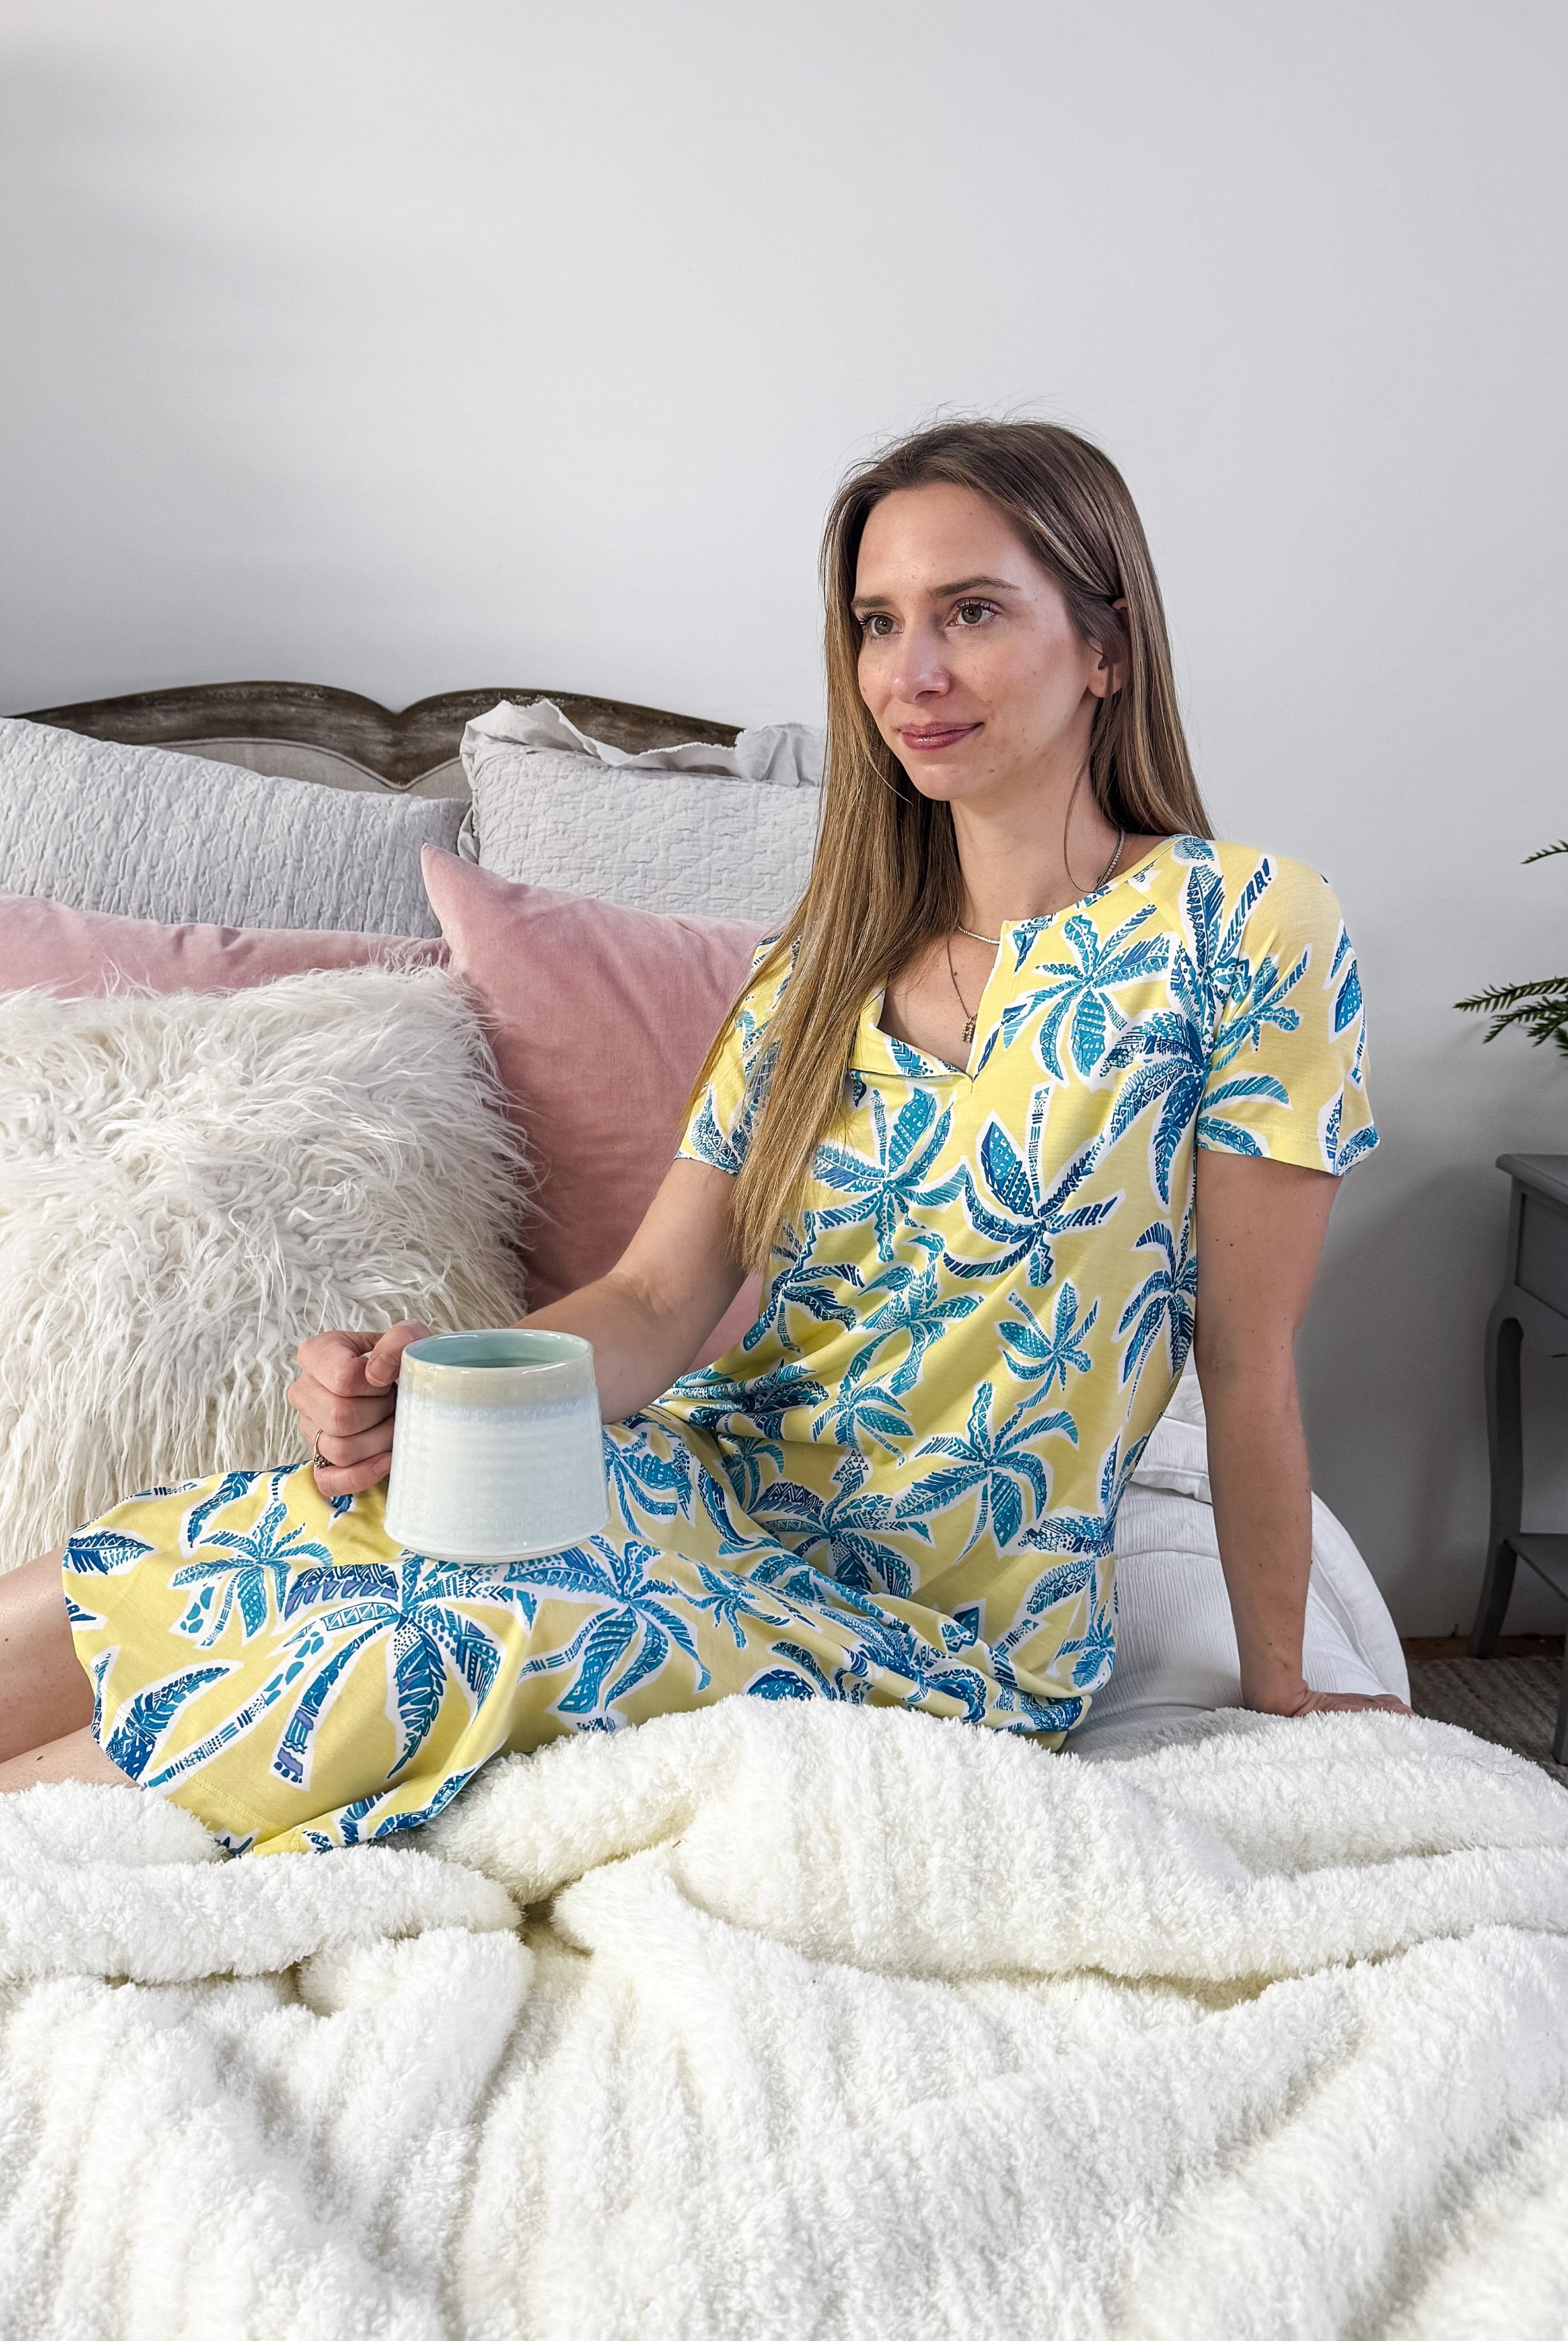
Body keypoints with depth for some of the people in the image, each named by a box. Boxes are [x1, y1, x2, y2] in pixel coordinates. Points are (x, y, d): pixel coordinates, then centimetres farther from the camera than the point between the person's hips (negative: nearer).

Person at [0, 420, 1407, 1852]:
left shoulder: (1243, 929, -8)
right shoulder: (836, 953, 7)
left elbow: (1250, 1368, -7)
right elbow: (662, 1300, -1)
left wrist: (1280, 1700, 1)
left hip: (949, 1624, -4)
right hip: (715, 1482, 5)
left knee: (452, 1631, -27)